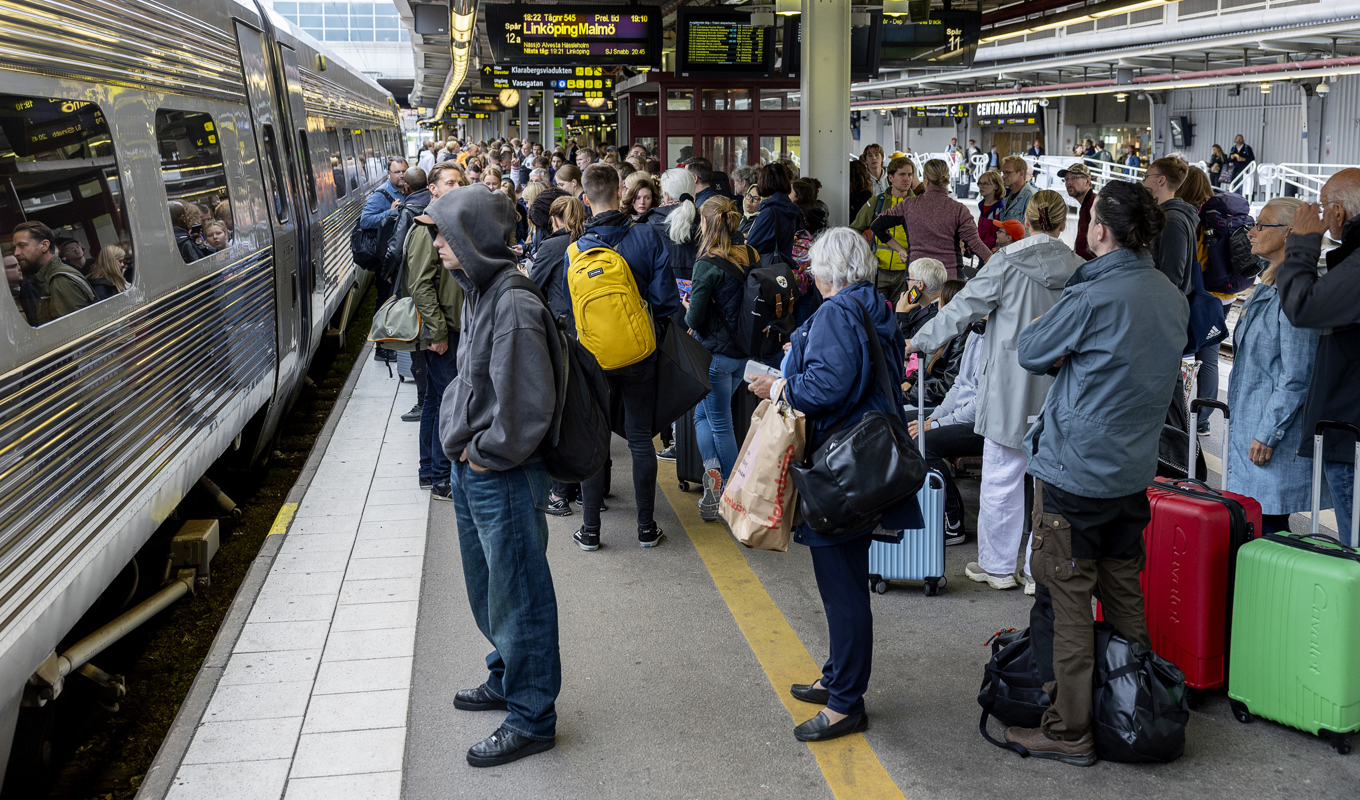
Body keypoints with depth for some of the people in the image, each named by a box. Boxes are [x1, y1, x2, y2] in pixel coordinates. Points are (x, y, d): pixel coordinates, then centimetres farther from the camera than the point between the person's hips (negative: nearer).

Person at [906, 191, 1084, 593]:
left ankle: (998, 566, 18)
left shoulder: (1006, 263, -9)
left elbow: (963, 308, -6)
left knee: (1002, 478, 7)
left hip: (1011, 389, -3)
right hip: (1059, 392, 4)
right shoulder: (1078, 269, 2)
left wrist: (919, 342, 2)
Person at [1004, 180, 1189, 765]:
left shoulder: (1093, 297, -19)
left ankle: (1070, 730, 8)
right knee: (1124, 594, 18)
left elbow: (1032, 353, -7)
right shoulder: (1173, 299, 5)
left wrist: (1038, 328, 12)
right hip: (1134, 469, 8)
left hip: (1075, 470, -7)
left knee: (1067, 597, 1)